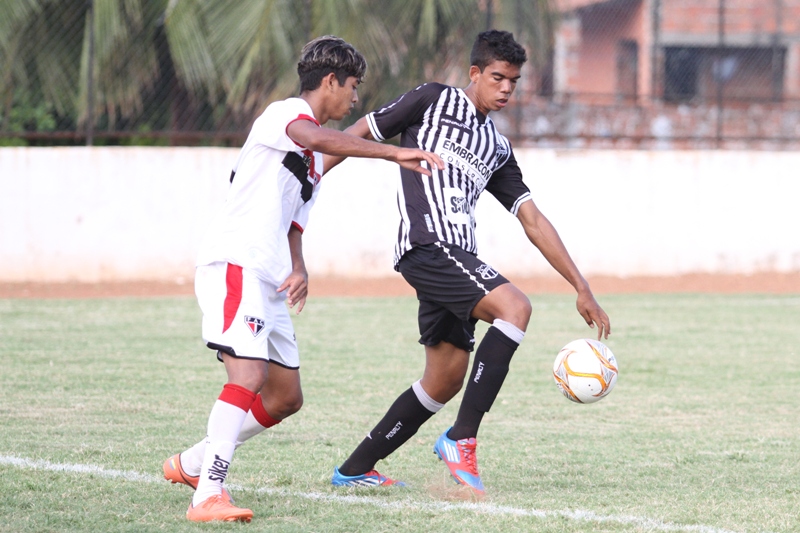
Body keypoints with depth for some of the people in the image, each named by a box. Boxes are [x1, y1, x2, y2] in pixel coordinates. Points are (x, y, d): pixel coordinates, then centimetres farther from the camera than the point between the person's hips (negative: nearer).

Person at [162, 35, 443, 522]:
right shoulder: (285, 113, -4)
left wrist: (299, 270, 0)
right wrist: (396, 153, -35)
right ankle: (209, 496, -29)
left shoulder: (315, 165, 25)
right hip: (235, 265, -10)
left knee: (286, 398, 13)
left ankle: (192, 464, 26)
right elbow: (315, 138, -28)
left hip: (269, 281, 10)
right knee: (249, 376, -24)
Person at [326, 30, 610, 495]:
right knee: (515, 307, -25)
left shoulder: (498, 148, 22)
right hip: (427, 244, -8)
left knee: (446, 378, 7)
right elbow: (358, 135, 8)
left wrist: (583, 289, 13)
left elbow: (533, 222, 19)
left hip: (457, 258, 8)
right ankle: (462, 440, -26)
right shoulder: (433, 100, 5)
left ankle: (355, 470, 17)